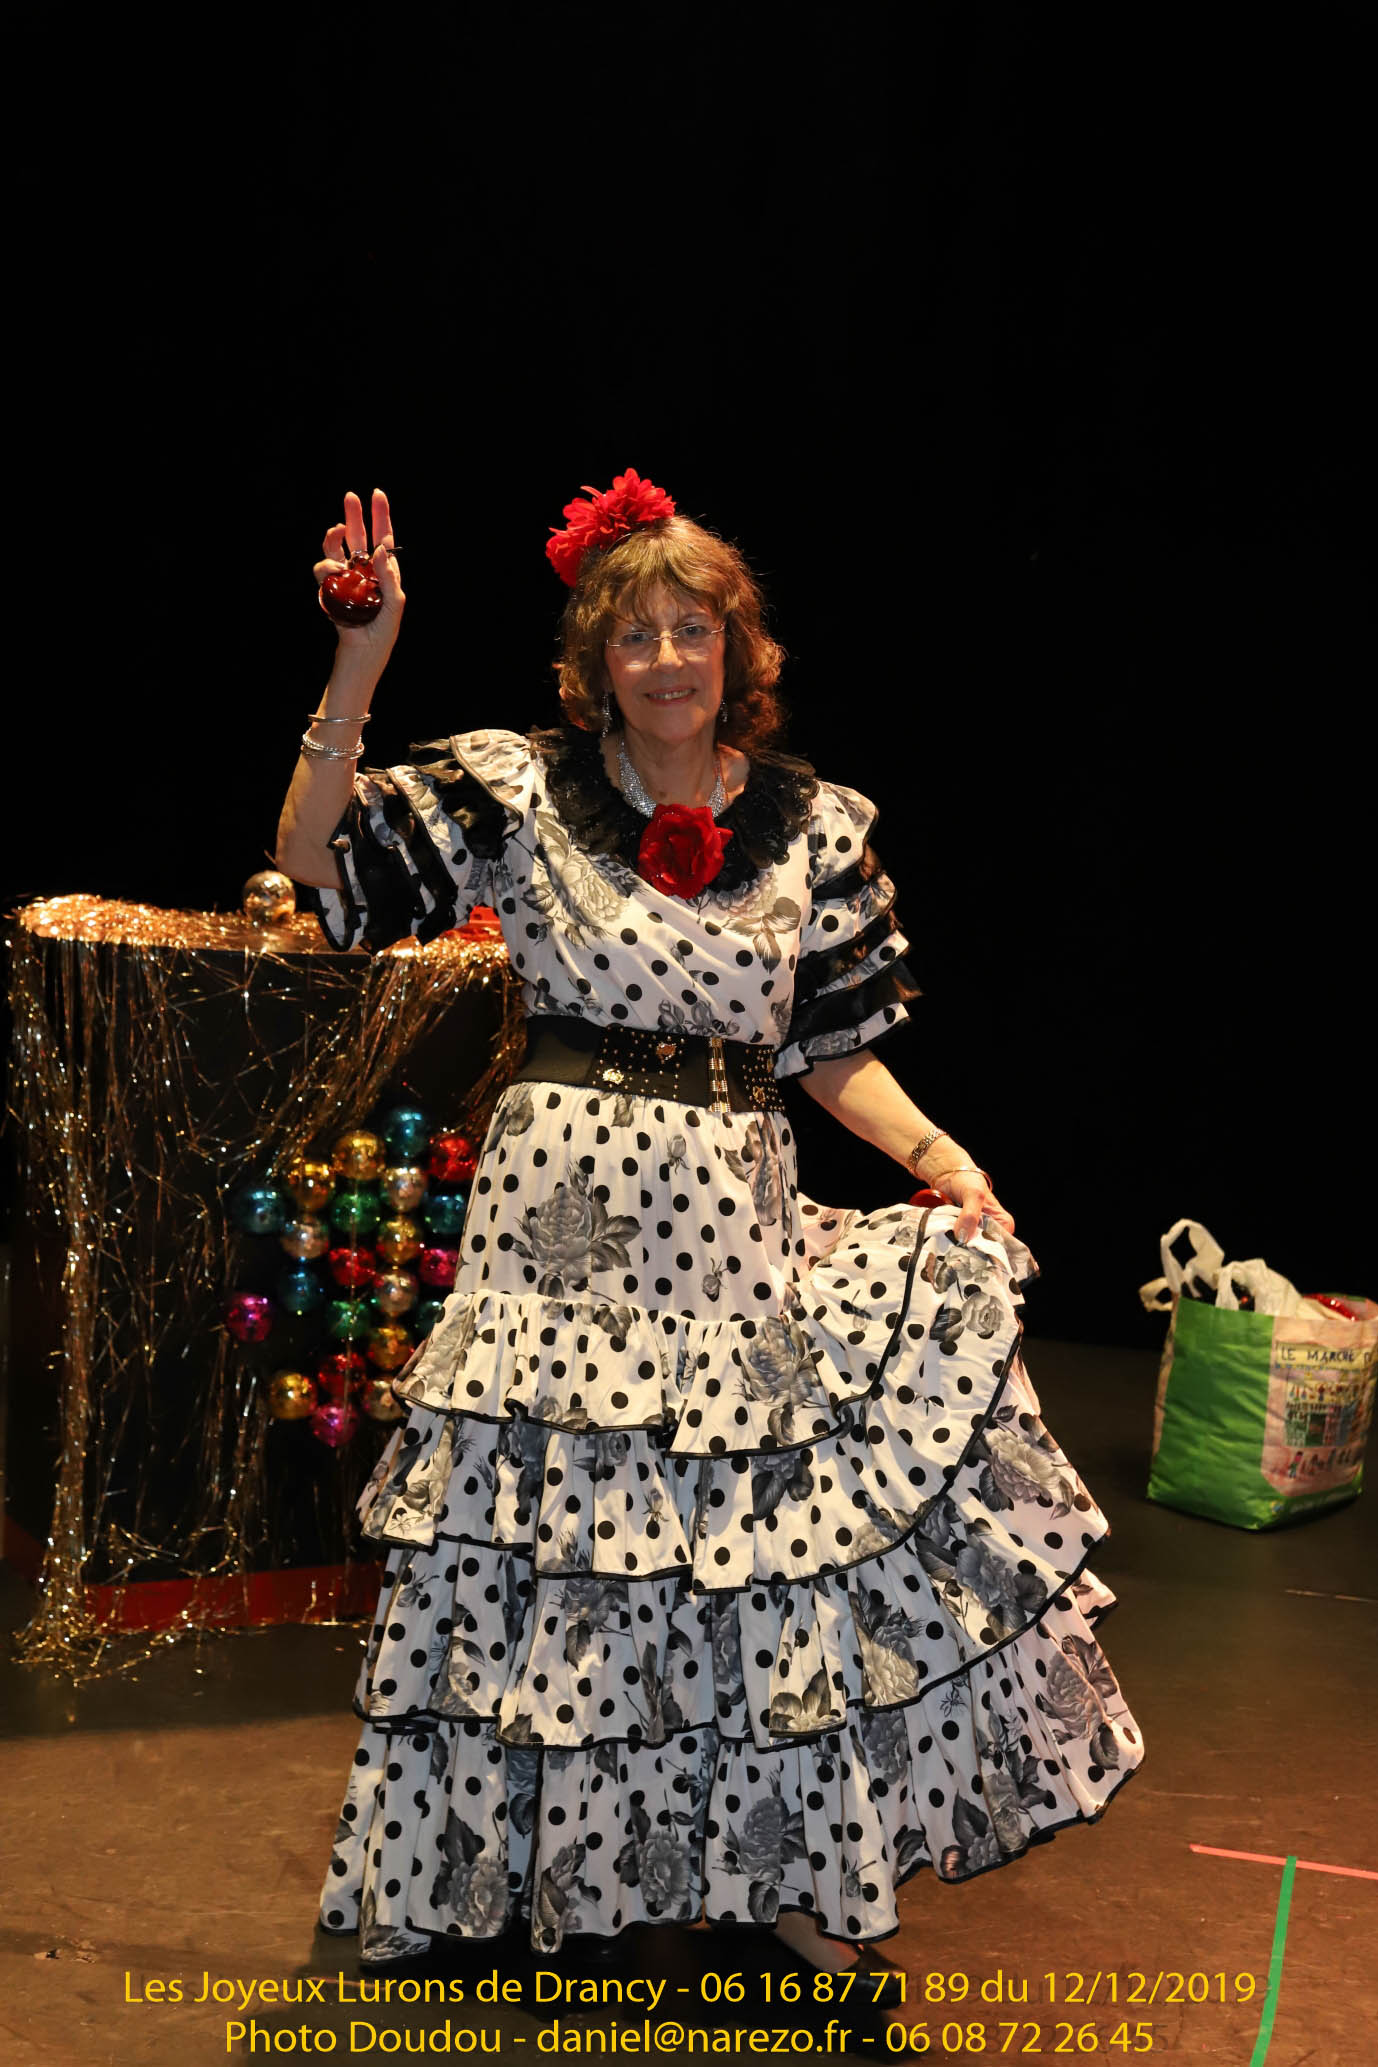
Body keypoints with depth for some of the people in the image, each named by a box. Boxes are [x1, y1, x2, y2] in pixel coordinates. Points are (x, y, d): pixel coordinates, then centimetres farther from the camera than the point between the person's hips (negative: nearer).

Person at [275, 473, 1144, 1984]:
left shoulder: (816, 828, 5)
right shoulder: (520, 791, -1)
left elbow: (837, 1048, 9)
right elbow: (317, 859, -6)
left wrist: (935, 1157, -6)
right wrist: (359, 667, -14)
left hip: (735, 1227, 2)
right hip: (563, 1225, -2)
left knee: (784, 1542, 5)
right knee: (557, 1544, 7)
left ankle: (797, 1872, 27)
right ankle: (524, 1868, 30)